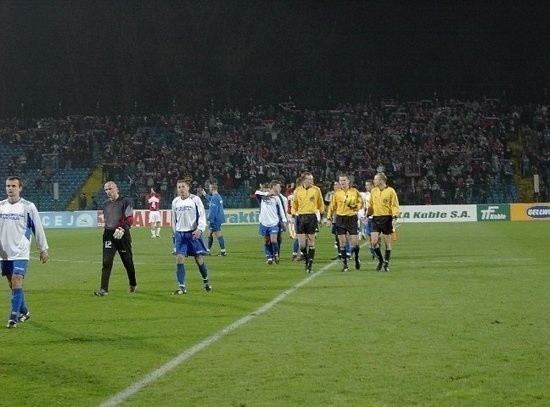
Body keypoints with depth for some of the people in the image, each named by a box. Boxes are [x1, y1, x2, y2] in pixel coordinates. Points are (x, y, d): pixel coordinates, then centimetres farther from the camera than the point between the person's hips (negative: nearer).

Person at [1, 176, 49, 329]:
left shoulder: (28, 207, -4)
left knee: (16, 283, -15)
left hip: (20, 253, -5)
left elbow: (38, 228, 1)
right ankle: (24, 312, 29)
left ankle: (13, 317, -14)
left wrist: (43, 249, 3)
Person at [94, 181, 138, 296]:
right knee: (106, 262, -8)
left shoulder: (125, 201, -6)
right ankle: (104, 289, -11)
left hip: (122, 235, -4)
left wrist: (122, 229, -25)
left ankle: (132, 284, 29)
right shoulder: (105, 204, 12)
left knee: (128, 261, 7)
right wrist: (107, 231, 15)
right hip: (109, 235, 4)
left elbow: (130, 219, -11)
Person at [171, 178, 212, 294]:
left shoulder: (195, 199, -5)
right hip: (180, 233, 3)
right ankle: (181, 287, -5)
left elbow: (202, 215, -6)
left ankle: (206, 281, 27)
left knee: (199, 259, 3)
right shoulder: (175, 202, 7)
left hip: (194, 233, -3)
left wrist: (200, 229, -18)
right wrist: (175, 233, 17)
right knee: (179, 258, -9)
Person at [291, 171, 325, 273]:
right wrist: (293, 215, 8)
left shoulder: (316, 189, 2)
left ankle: (310, 264, 7)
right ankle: (305, 259, 21)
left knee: (311, 242, 0)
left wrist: (322, 214, 6)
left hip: (312, 217, -1)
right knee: (301, 243, -4)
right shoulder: (297, 190, 5)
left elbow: (320, 204, 9)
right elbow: (294, 204, 15)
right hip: (301, 217, 1)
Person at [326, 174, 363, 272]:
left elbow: (361, 203, 7)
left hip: (352, 218, -1)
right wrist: (329, 216, 0)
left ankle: (357, 259, 24)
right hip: (340, 219, 1)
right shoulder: (337, 193, 5)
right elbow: (332, 206, 9)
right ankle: (345, 265, 7)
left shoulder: (355, 191, 2)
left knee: (355, 242, -4)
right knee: (342, 243, 0)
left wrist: (356, 206, -13)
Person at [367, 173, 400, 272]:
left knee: (387, 242, 4)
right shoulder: (373, 191, 9)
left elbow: (395, 206, -6)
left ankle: (386, 263, 15)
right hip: (376, 218, 4)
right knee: (373, 241, -6)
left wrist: (395, 217, -16)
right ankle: (380, 260, 12)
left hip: (386, 218, -4)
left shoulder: (390, 191, -5)